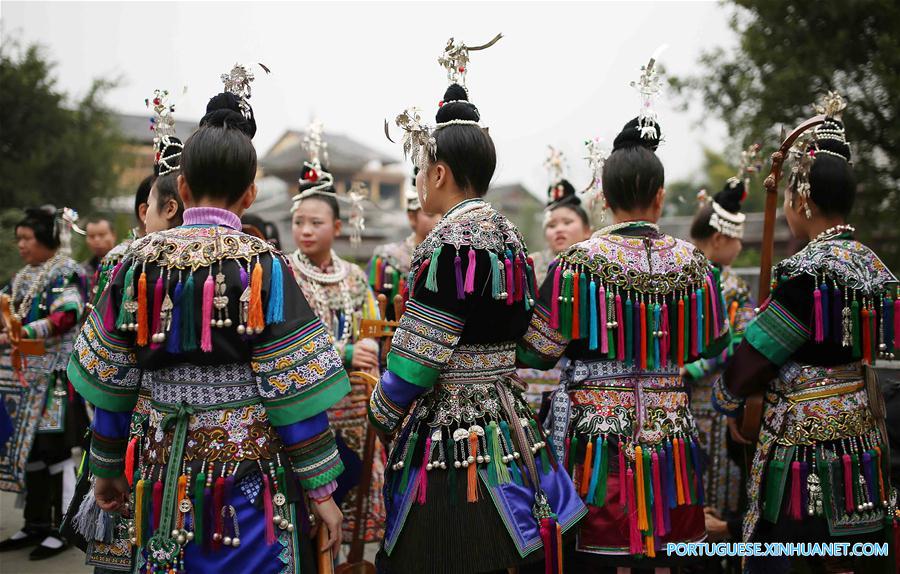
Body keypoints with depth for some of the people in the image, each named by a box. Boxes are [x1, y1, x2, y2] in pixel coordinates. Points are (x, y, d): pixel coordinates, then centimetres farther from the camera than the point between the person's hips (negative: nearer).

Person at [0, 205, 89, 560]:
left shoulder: (64, 274, -6)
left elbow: (67, 316, -20)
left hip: (54, 376, -8)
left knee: (55, 448, -6)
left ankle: (63, 527, 2)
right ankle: (37, 523, 18)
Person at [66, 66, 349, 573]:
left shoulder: (140, 262, -1)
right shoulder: (263, 266, -11)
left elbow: (109, 381, 5)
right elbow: (295, 390, -12)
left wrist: (107, 468, 18)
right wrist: (322, 490, -5)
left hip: (167, 468, 3)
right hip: (250, 472, -3)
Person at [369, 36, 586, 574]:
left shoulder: (450, 243, -17)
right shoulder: (509, 233, 10)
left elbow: (416, 361, -17)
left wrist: (380, 414, 1)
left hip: (454, 447, -9)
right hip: (509, 425, 9)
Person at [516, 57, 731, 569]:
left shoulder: (579, 263, -10)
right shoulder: (694, 263, 0)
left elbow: (536, 354, -6)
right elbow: (715, 347, 12)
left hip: (597, 428, -3)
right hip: (670, 431, 3)